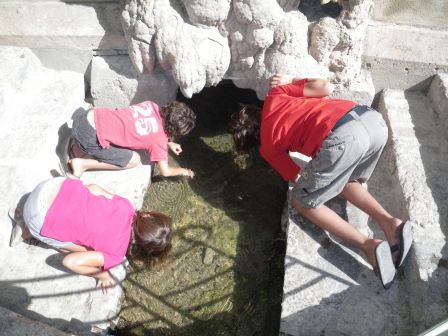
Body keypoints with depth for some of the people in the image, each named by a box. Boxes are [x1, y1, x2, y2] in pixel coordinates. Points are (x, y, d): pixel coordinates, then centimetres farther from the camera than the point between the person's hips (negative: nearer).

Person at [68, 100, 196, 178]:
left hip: (88, 116, 8)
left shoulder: (152, 105, 5)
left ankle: (79, 146, 24)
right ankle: (82, 164, 1)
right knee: (134, 160, 3)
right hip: (89, 136, -7)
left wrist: (168, 144, 26)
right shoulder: (159, 139, -11)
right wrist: (183, 171, 16)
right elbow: (165, 171, -3)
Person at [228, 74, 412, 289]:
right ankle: (389, 223, 11)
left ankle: (369, 246, 5)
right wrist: (291, 81, 39)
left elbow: (299, 180, 22)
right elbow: (325, 88, 22)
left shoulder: (267, 147, 18)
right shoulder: (274, 95, 28)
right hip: (373, 120, 7)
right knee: (344, 181, 33)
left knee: (302, 202, 16)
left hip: (341, 139, -7)